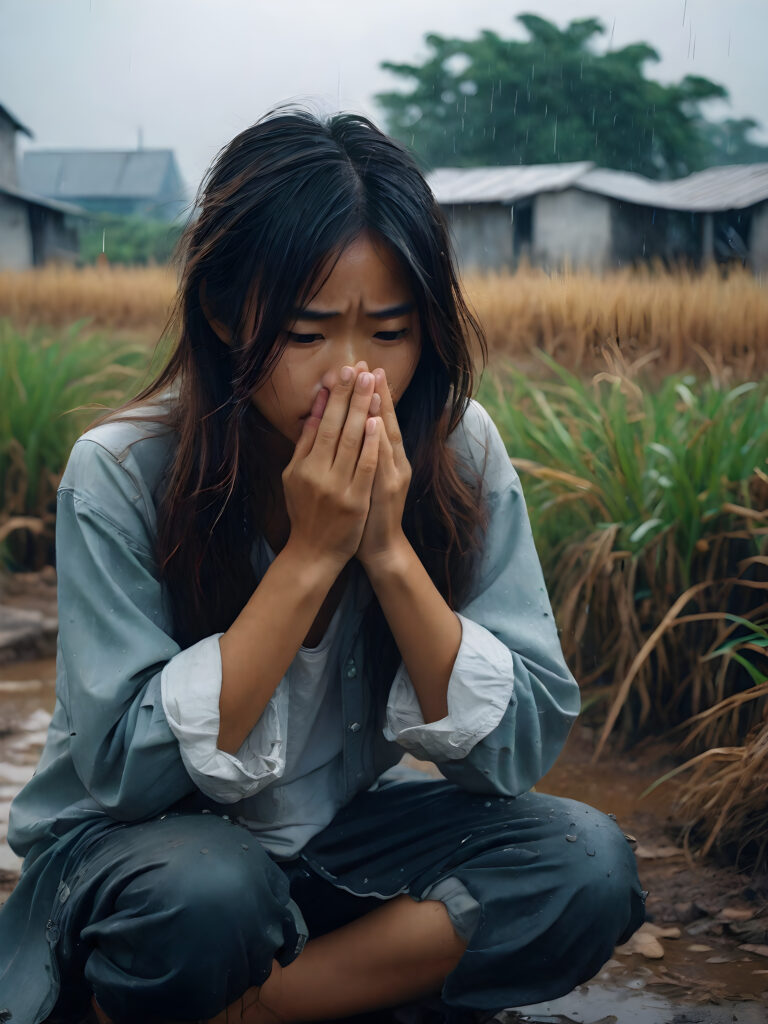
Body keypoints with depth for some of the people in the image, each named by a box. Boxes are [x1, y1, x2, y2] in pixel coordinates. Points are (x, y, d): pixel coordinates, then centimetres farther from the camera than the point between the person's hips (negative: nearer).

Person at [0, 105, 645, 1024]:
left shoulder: (457, 454, -13)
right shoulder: (122, 474, -20)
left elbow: (520, 753, -14)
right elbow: (129, 770, -23)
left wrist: (390, 549, -27)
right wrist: (310, 555, -29)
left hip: (341, 832, 4)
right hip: (135, 843, -3)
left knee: (587, 865, -22)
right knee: (207, 896, -37)